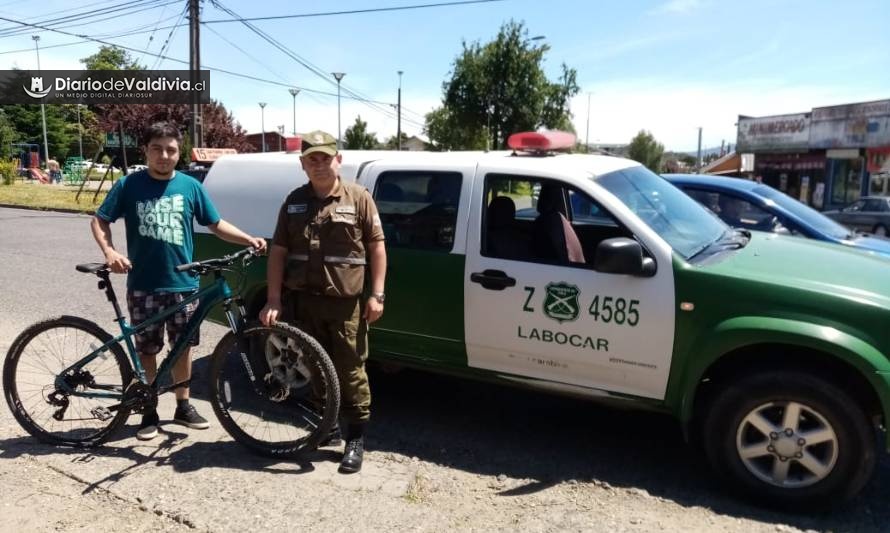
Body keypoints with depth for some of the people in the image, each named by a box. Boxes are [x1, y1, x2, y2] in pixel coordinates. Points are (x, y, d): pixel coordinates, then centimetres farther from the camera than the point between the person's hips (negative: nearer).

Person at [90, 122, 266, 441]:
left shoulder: (190, 186, 2)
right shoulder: (129, 185, -2)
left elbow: (216, 224, 6)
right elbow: (100, 221, 3)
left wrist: (249, 240, -9)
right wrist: (109, 251, -16)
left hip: (183, 283, 2)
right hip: (143, 285, -1)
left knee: (183, 346, 11)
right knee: (147, 350, 8)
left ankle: (183, 406, 27)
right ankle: (149, 411, 23)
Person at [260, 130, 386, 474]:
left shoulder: (358, 198, -1)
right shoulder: (294, 202, 9)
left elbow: (377, 246, -1)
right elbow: (278, 252, 8)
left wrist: (377, 294, -8)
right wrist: (273, 300, 0)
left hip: (346, 302, -4)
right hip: (305, 300, 4)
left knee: (350, 371, 0)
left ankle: (356, 439, 12)